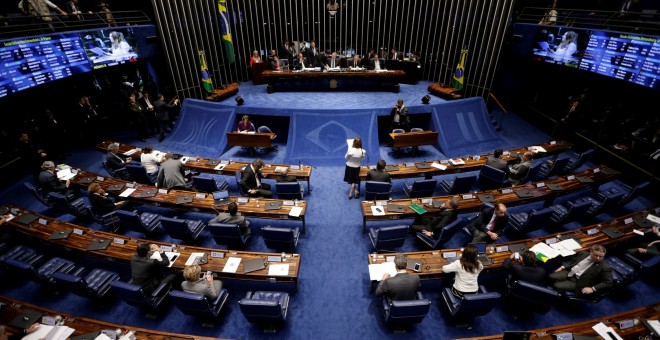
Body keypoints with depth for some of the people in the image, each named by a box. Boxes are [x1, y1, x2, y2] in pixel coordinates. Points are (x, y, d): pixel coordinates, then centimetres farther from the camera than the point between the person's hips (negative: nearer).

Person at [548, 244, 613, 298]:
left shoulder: (605, 267, -14)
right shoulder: (583, 254, 3)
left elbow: (608, 283, -15)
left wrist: (592, 289, -23)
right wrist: (563, 267, 6)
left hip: (578, 282, -6)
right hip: (569, 273, 6)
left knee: (557, 286, -20)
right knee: (551, 276, -12)